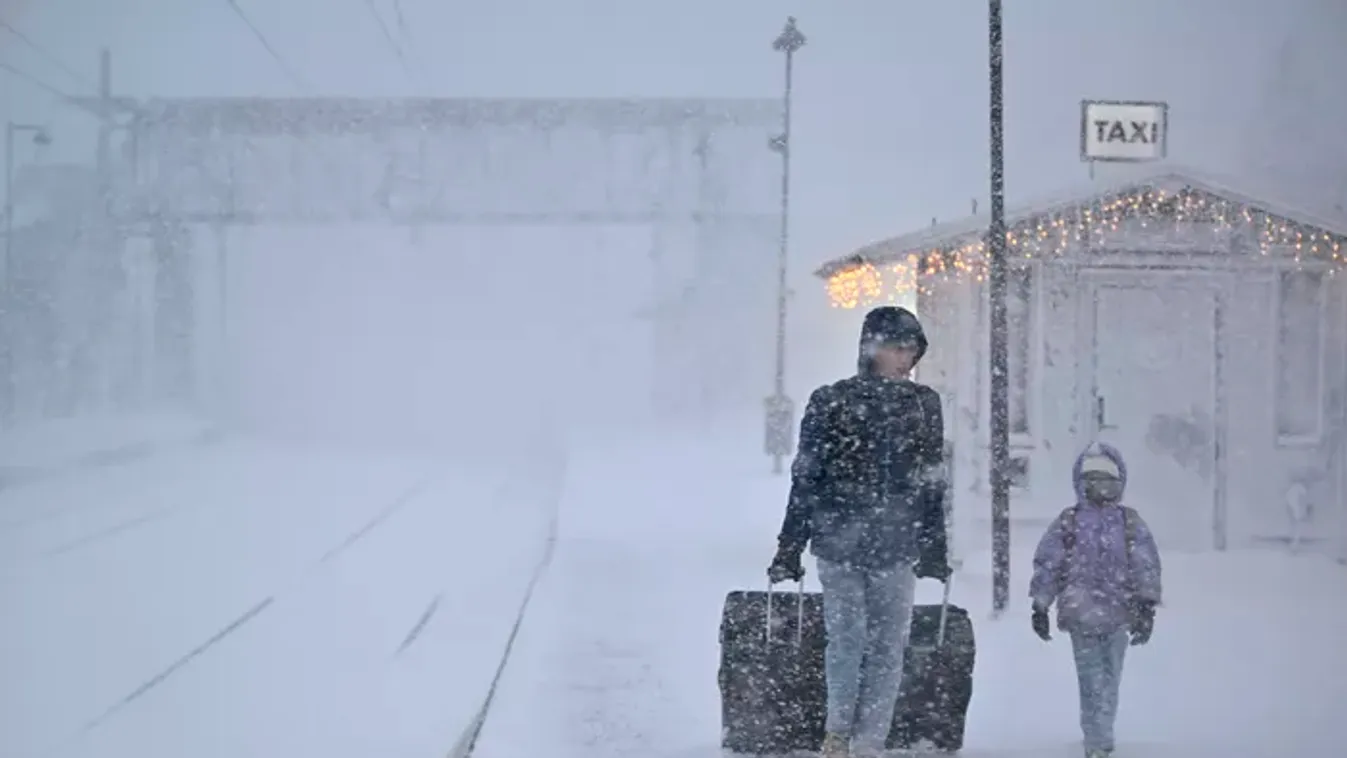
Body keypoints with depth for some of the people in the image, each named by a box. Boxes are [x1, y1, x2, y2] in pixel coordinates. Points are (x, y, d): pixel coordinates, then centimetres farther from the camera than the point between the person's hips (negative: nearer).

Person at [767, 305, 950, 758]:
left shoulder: (923, 405, 8)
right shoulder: (831, 402, 1)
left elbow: (932, 484, 14)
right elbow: (805, 479, 2)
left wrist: (934, 550, 12)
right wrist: (789, 549, 1)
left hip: (897, 547, 2)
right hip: (838, 541, -2)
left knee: (888, 648, -1)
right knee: (846, 638, -6)